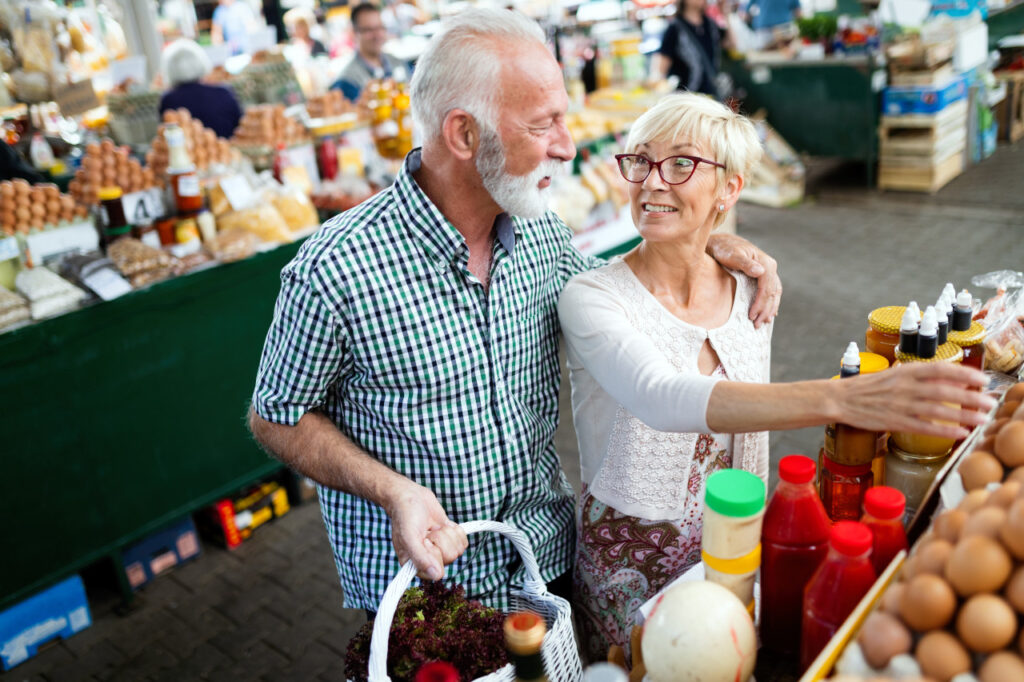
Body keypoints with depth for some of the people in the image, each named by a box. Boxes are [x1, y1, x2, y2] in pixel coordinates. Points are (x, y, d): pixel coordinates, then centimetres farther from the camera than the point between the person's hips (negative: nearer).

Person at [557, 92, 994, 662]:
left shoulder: (750, 295, -1)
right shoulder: (592, 298, -18)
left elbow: (751, 423, 9)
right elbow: (660, 399, -37)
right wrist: (837, 399, -47)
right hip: (628, 566, -4)